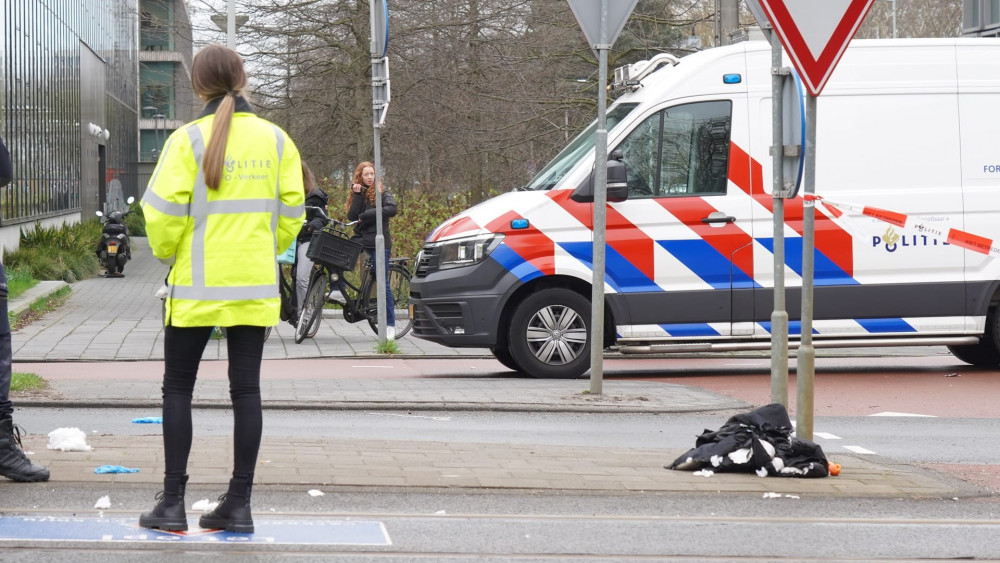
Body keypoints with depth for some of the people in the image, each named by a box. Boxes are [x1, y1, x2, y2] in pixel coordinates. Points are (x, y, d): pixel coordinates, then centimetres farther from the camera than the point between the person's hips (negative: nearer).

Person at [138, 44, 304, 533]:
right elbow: (291, 213, 5)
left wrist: (166, 252, 7)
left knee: (178, 388, 6)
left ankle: (173, 502, 2)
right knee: (246, 390, 6)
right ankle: (239, 503, 6)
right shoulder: (275, 139, 3)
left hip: (197, 286, -3)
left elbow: (164, 213, -12)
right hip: (255, 288, 3)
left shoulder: (188, 140, -9)